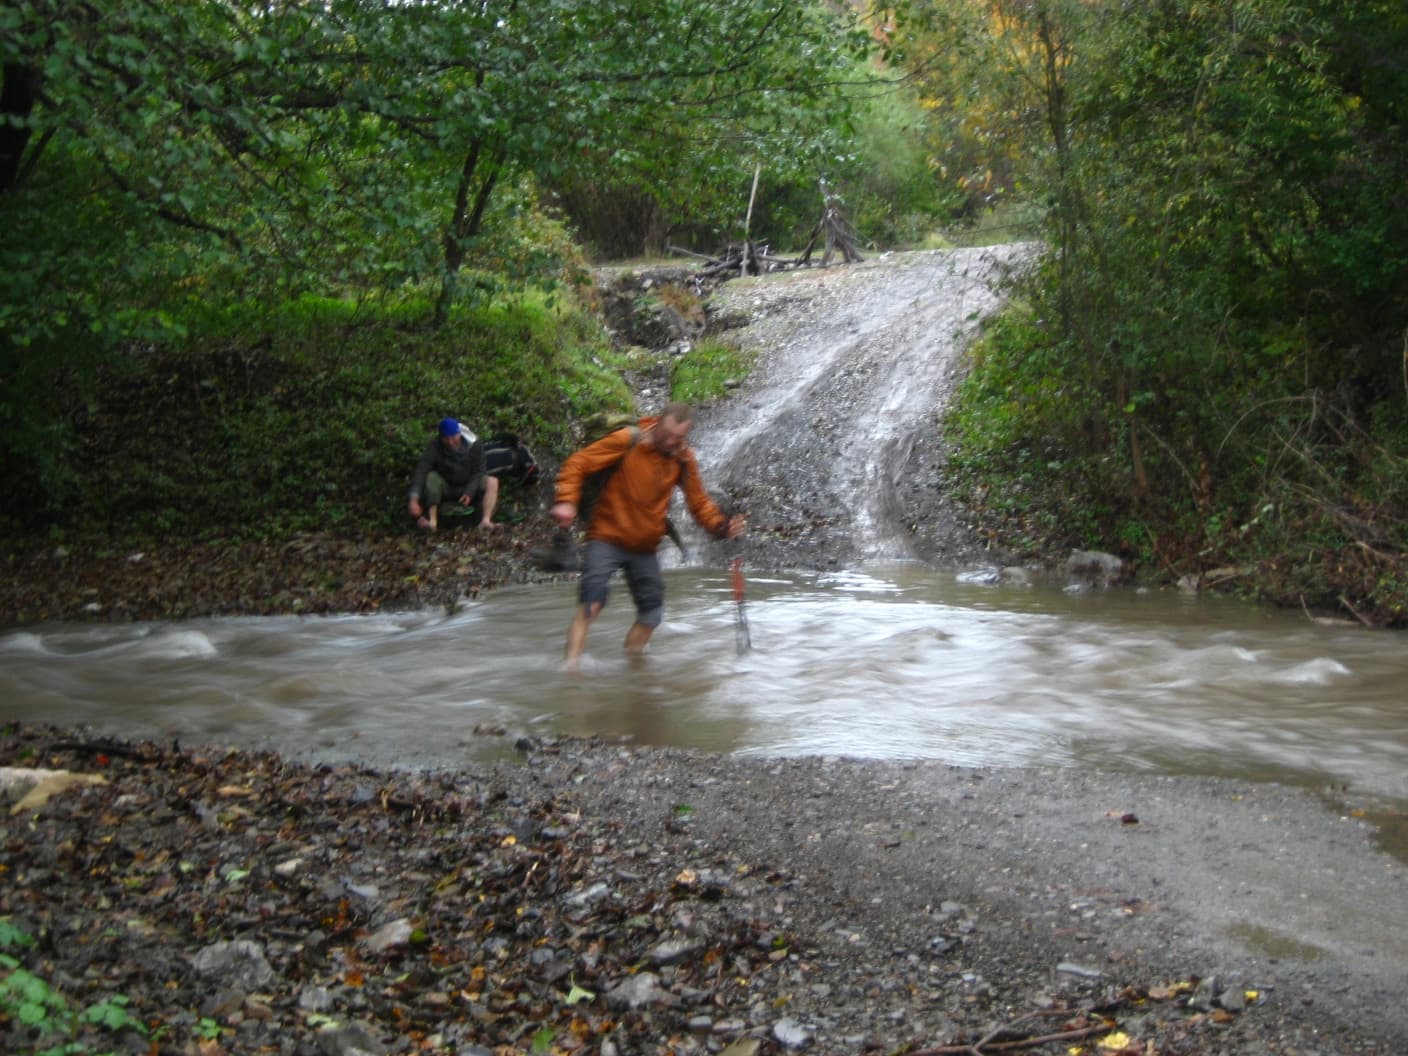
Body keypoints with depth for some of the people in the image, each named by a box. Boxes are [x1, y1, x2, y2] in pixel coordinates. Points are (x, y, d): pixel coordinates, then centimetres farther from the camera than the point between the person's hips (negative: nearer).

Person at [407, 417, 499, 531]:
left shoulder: (474, 445, -14)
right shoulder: (435, 446, -19)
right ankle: (432, 521, -36)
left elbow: (478, 472, -15)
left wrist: (469, 492, -33)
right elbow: (421, 470, -30)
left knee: (492, 481, -24)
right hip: (445, 488, -1)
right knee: (431, 478, -30)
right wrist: (414, 499, -42)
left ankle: (485, 521, -41)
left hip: (469, 489, 1)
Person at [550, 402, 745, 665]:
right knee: (591, 603, -21)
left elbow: (699, 502, 7)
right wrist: (566, 501, -28)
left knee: (651, 615, 8)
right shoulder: (628, 441, -12)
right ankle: (571, 666, -22)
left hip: (645, 548, 5)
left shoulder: (683, 459, 2)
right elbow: (577, 464, -13)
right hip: (607, 538, -5)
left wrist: (721, 525, -12)